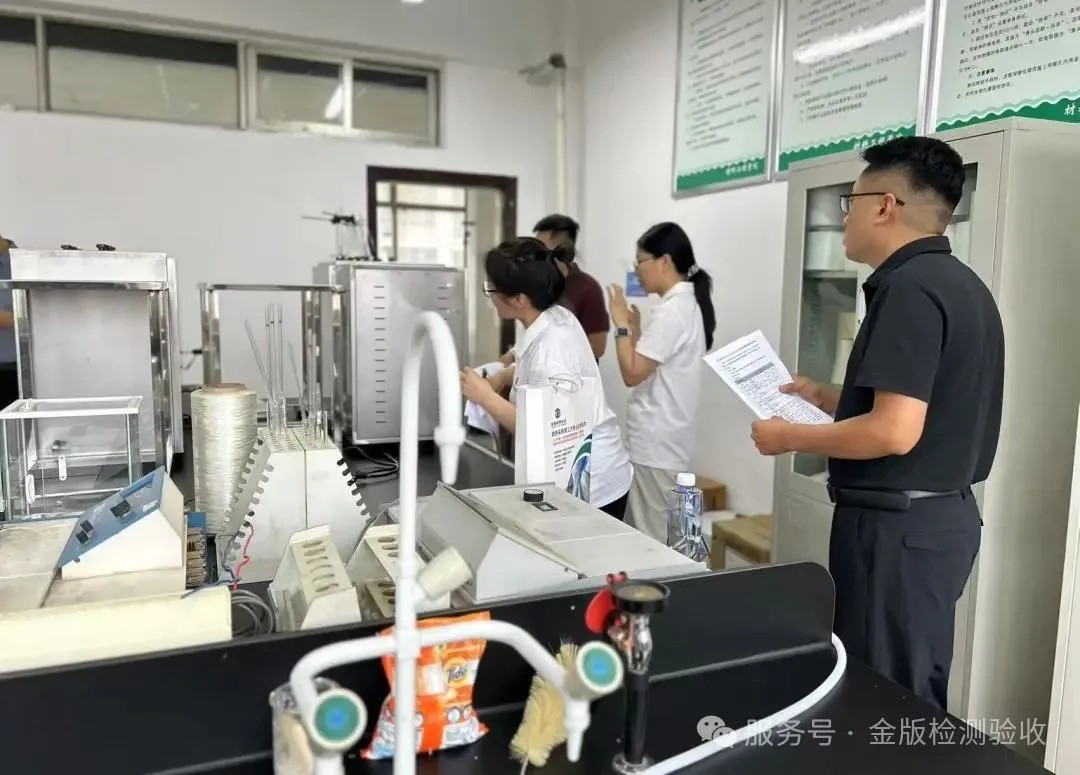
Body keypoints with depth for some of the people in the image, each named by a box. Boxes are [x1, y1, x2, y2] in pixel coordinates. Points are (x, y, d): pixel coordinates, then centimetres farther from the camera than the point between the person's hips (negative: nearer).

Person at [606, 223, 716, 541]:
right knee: (657, 537, 16)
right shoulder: (688, 305, 13)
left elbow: (632, 374, -18)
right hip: (663, 441, 10)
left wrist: (621, 324, -10)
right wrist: (636, 329, 10)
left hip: (656, 445, -10)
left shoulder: (671, 311, -17)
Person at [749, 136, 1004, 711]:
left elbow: (895, 432, -26)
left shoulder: (908, 288, -19)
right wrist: (824, 399, 19)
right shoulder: (959, 284, 13)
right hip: (941, 514, 10)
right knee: (915, 697, 20)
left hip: (898, 525, -10)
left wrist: (790, 438, -13)